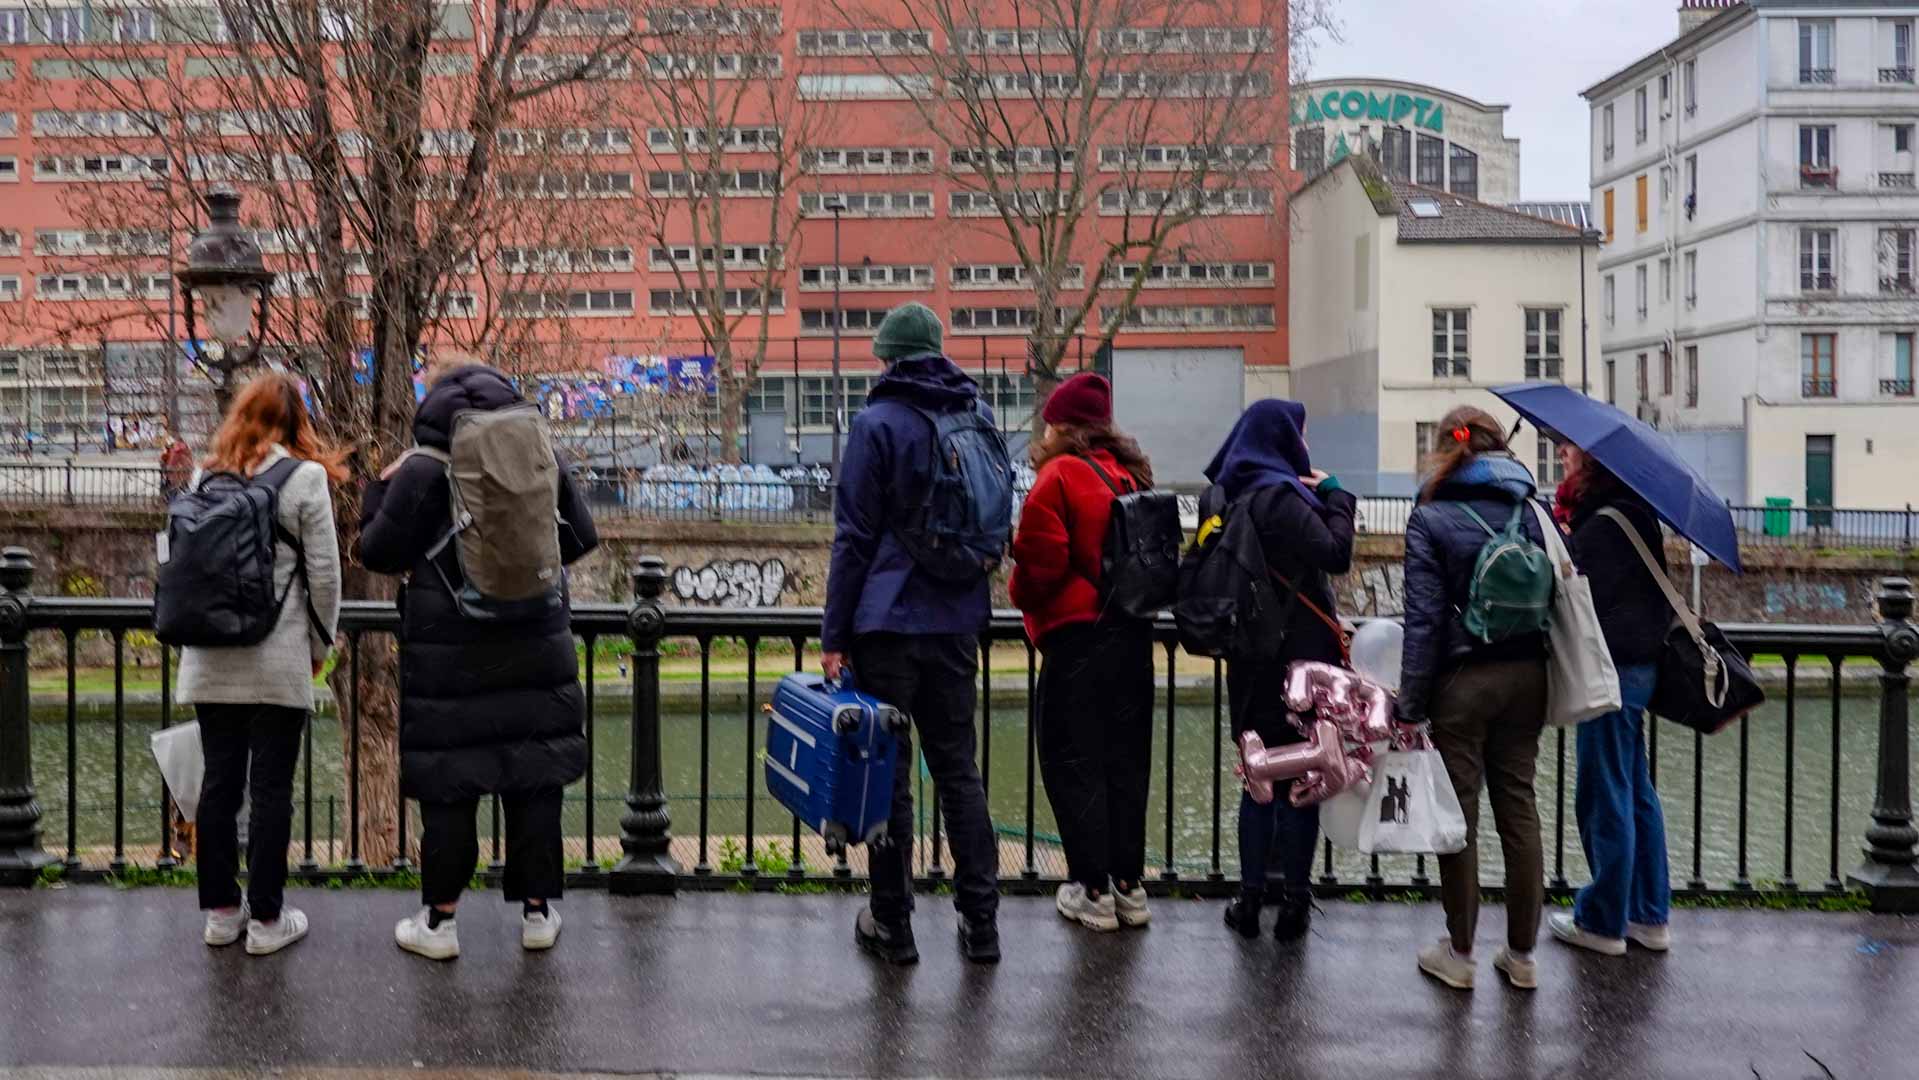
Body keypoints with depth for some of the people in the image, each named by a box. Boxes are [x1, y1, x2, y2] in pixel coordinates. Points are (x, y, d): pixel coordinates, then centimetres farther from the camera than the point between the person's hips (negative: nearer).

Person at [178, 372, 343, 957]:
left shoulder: (204, 476, 6)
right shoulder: (304, 477, -6)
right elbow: (324, 574, -6)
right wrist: (320, 645, 6)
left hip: (210, 657, 4)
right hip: (279, 659, -4)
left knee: (219, 781, 11)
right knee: (271, 787, 3)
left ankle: (220, 909, 20)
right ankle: (266, 919, 9)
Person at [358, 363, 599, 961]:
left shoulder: (421, 472, -8)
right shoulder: (545, 462, 3)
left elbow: (378, 552, 0)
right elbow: (581, 540, 12)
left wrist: (382, 488, 15)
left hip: (448, 656, -3)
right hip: (536, 650, 3)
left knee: (447, 786, 5)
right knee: (534, 779, 10)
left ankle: (439, 921, 12)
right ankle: (537, 911, 17)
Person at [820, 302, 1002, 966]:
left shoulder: (878, 423, -9)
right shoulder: (977, 415, 9)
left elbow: (855, 537, -10)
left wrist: (834, 635, -6)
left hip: (889, 623, -5)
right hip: (958, 622, 5)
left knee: (888, 774, 3)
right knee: (958, 769, 12)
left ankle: (893, 925, 11)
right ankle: (980, 922, 15)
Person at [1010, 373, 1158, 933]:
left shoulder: (1058, 476, -11)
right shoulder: (1130, 474, 12)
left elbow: (1040, 562, -14)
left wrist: (1022, 596, 4)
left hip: (1076, 635, -7)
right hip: (1134, 631, 7)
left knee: (1072, 761, 2)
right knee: (1125, 758, 13)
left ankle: (1094, 891, 4)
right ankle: (1129, 885, 18)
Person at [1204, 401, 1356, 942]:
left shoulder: (1235, 496, 10)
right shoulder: (1281, 496, -16)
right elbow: (1336, 553, -20)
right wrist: (1334, 494, -6)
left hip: (1253, 659, 7)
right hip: (1298, 655, -7)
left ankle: (1251, 898, 14)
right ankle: (1293, 903, 8)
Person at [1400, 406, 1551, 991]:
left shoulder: (1430, 519, -7)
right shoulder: (1524, 510, 5)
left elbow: (1424, 618, -12)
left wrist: (1410, 706, -10)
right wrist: (1541, 672, 13)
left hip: (1462, 680, -4)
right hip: (1526, 675, 4)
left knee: (1459, 813, 5)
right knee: (1519, 807, 10)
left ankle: (1459, 953, 14)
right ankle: (1521, 954, 18)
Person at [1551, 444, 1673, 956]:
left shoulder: (1604, 524, -17)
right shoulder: (1634, 514, 13)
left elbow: (1581, 596, -22)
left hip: (1612, 668, -10)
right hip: (1638, 665, 10)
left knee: (1605, 797, 0)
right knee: (1635, 791, 16)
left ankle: (1603, 922, 10)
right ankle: (1649, 916, 24)